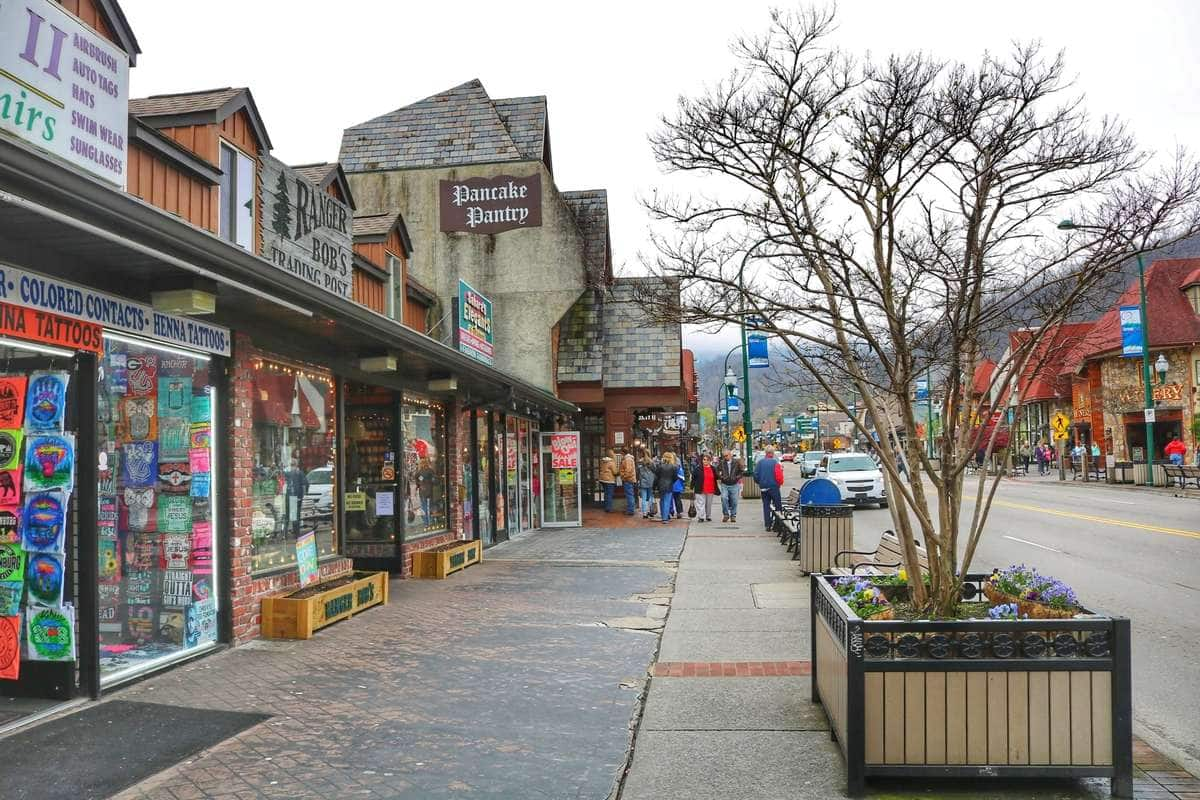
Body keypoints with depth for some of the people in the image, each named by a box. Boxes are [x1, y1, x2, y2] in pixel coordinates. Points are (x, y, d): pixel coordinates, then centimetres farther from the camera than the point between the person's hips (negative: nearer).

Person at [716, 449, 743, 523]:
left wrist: (737, 477, -7)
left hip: (734, 485, 0)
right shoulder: (722, 463, 0)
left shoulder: (736, 462, -1)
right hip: (724, 485, 0)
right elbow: (717, 471, 9)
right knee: (724, 498, -17)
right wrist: (721, 477, -6)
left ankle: (733, 516, 18)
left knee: (734, 501, 4)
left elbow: (742, 471, 6)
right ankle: (725, 514, -4)